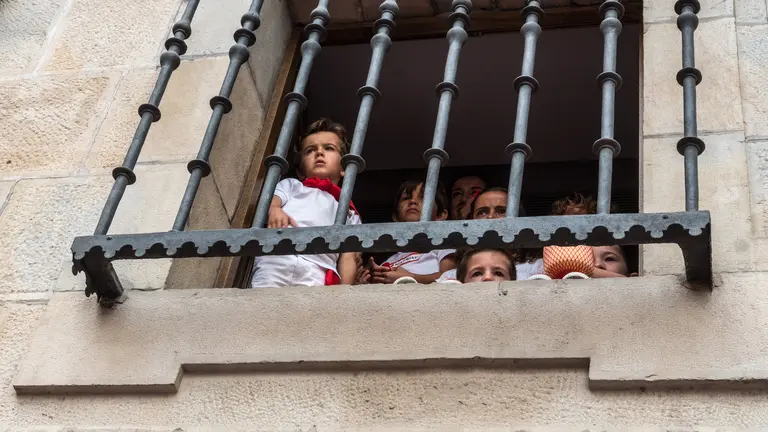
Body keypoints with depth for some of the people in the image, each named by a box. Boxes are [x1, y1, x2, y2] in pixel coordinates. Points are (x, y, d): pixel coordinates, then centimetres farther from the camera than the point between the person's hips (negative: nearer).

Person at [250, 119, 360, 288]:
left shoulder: (349, 213, 33)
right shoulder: (291, 185, 34)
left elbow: (348, 258, 18)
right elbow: (270, 202, 11)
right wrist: (274, 210, -15)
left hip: (316, 271, 0)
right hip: (274, 261, 0)